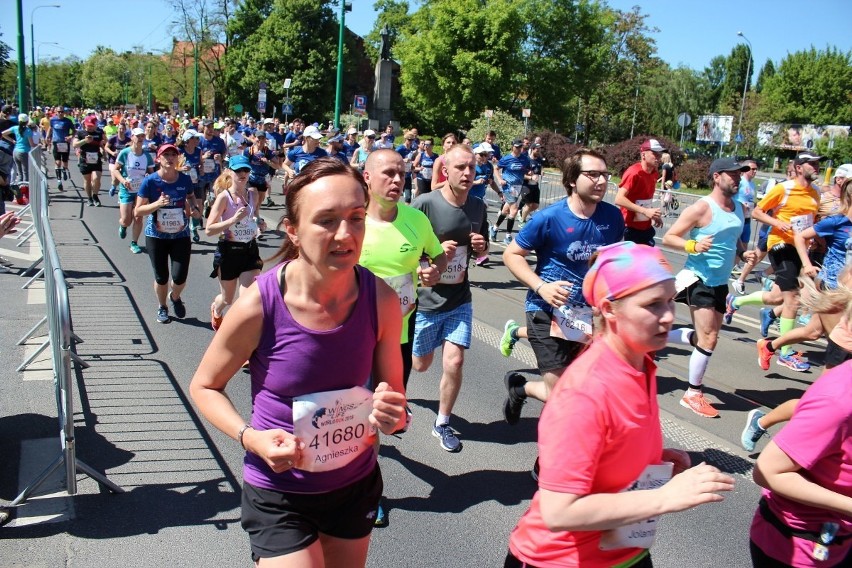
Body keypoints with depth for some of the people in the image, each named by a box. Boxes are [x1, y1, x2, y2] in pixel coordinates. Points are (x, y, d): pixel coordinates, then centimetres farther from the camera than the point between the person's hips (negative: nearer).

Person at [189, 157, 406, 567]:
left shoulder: (380, 299, -16)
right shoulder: (258, 306, -22)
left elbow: (393, 391, -2)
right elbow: (204, 386, -5)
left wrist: (393, 413, -24)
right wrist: (251, 438, -21)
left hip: (357, 485, 3)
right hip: (279, 495, -3)